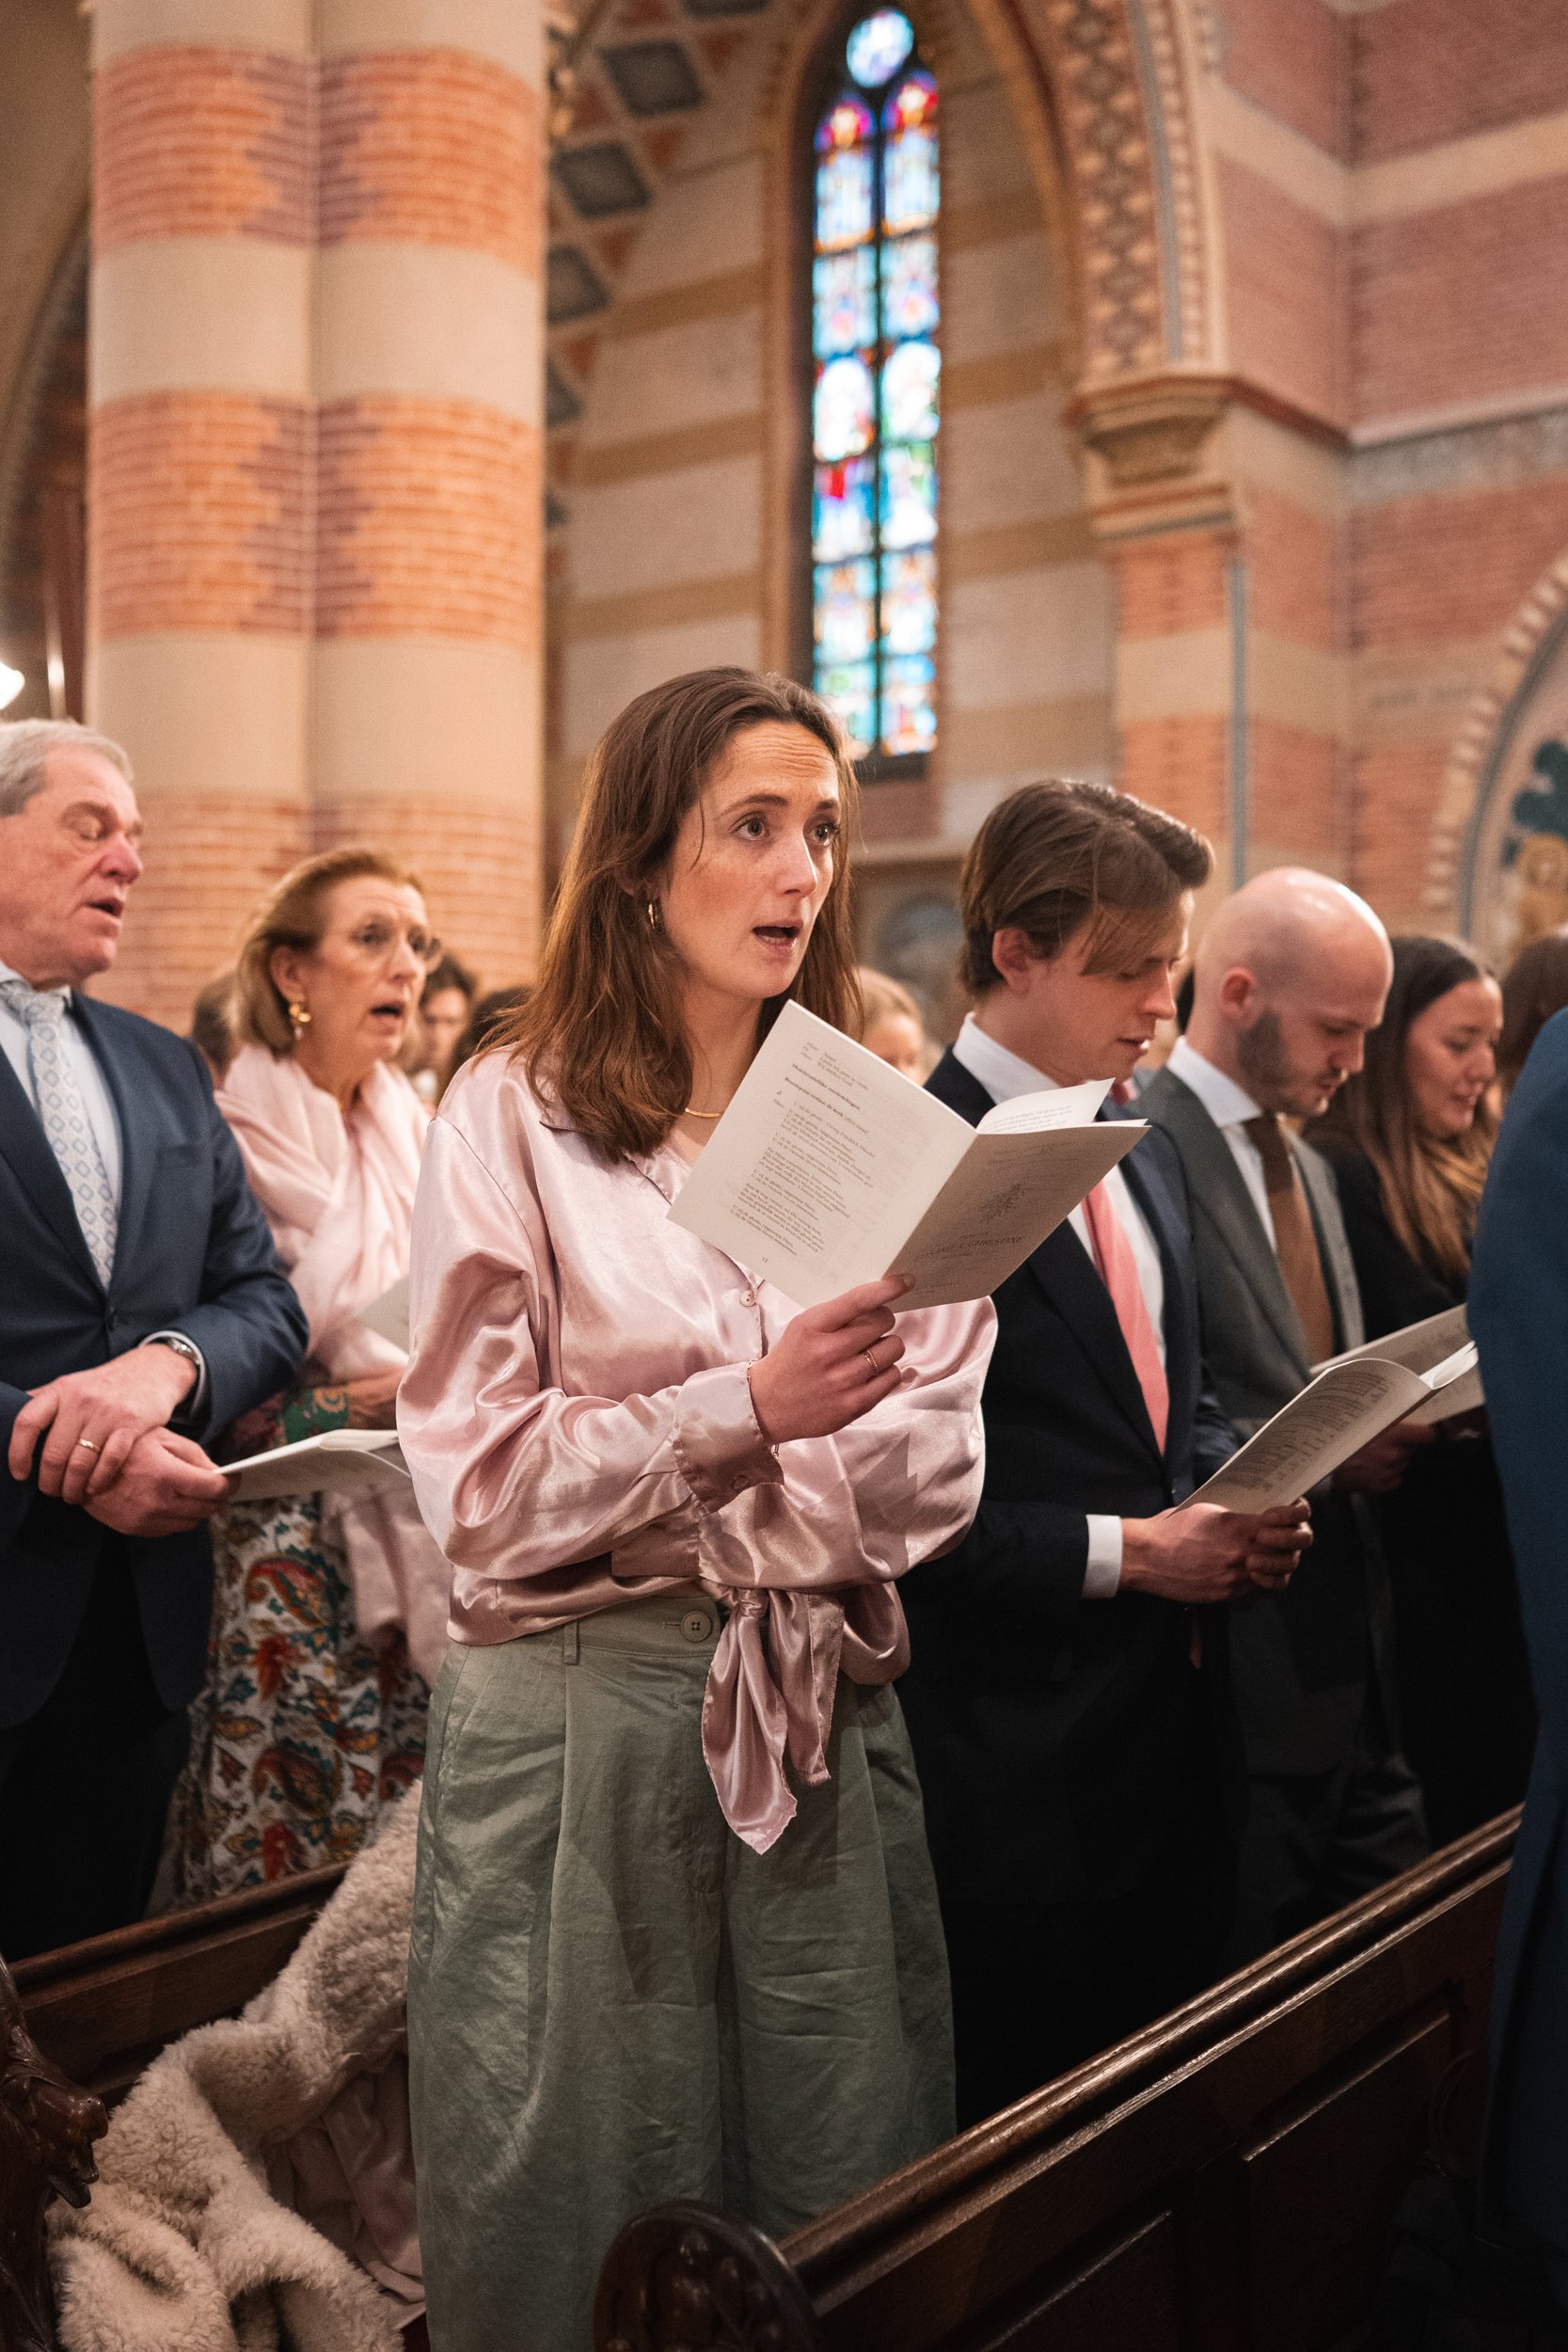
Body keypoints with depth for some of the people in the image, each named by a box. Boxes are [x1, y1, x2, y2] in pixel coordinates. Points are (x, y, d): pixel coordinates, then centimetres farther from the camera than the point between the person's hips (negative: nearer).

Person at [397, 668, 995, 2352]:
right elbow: (479, 1486, -9)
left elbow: (936, 1457, 2)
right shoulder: (515, 1114, -2)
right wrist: (746, 1411, -20)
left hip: (827, 1725, 4)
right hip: (579, 1722, -3)